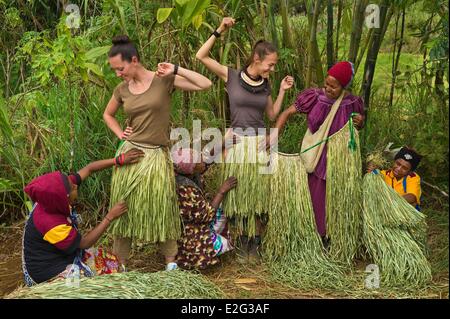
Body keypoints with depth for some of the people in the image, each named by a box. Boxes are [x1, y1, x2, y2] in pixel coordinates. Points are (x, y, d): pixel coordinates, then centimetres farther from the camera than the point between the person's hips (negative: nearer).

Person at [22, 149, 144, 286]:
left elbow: (89, 168, -7)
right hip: (49, 272, -8)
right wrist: (110, 217, -21)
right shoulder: (51, 224, -35)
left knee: (110, 261, 9)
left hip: (63, 254, 8)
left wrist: (120, 160, -14)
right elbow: (84, 243, -21)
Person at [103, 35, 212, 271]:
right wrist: (120, 135, 9)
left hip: (156, 156, -3)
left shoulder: (164, 79, -5)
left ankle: (171, 261, 18)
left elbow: (205, 84, -12)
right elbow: (107, 114, 24)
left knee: (162, 209, 3)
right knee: (124, 209, 8)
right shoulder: (122, 90, 5)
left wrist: (176, 70, -14)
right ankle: (120, 264, 20)